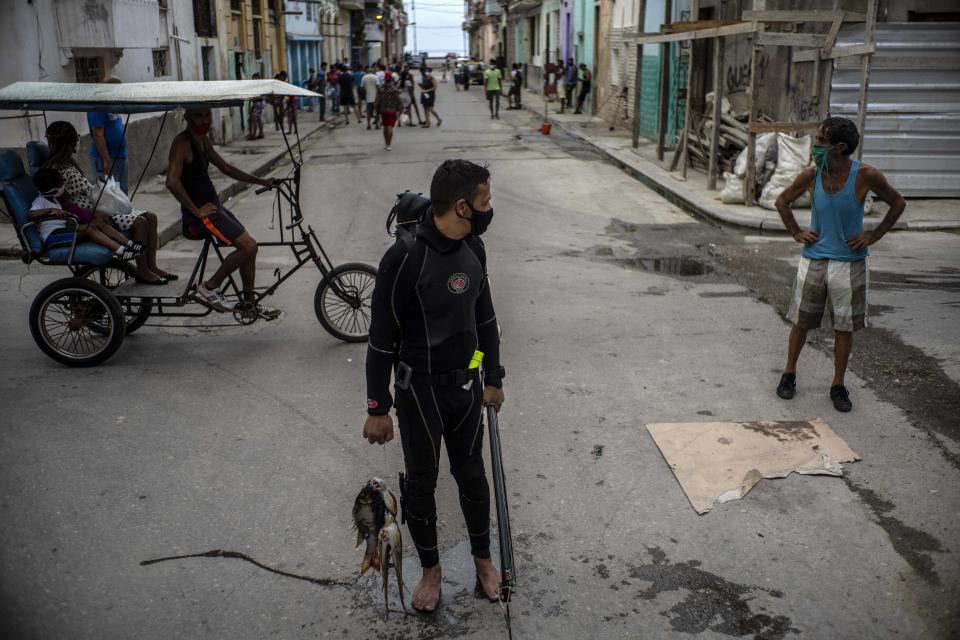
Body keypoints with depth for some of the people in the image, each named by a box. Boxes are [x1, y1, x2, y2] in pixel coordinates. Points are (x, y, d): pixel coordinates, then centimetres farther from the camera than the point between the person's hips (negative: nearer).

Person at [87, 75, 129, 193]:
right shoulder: (98, 108, -15)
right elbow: (98, 135, -20)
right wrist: (107, 161, -24)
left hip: (121, 157, 9)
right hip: (106, 159, -9)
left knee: (123, 192, 15)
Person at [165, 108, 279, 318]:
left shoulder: (203, 139, 13)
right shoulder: (182, 142, -16)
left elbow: (225, 167, 22)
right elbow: (172, 181, -26)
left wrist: (261, 181, 17)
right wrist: (196, 211, -21)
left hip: (213, 206, 10)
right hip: (201, 212, -10)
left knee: (249, 247, 13)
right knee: (248, 245, -17)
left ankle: (250, 302, 23)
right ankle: (209, 288, -5)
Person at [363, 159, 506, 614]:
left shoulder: (473, 248, -2)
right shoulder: (405, 258, -23)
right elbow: (382, 339, -16)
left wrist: (493, 379, 14)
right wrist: (378, 409, -12)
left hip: (467, 386, 5)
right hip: (421, 390, -5)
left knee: (472, 475, 18)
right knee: (421, 483, 12)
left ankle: (482, 558, 39)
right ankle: (430, 569, 34)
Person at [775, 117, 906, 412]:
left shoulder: (865, 176, -14)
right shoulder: (811, 175, -8)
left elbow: (898, 203, 1)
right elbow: (782, 202, 9)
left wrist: (874, 236, -4)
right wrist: (796, 233, 1)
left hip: (849, 262, -1)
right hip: (813, 260, 1)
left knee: (845, 327, 7)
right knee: (801, 322, 10)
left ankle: (838, 386, 20)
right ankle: (789, 374, 28)